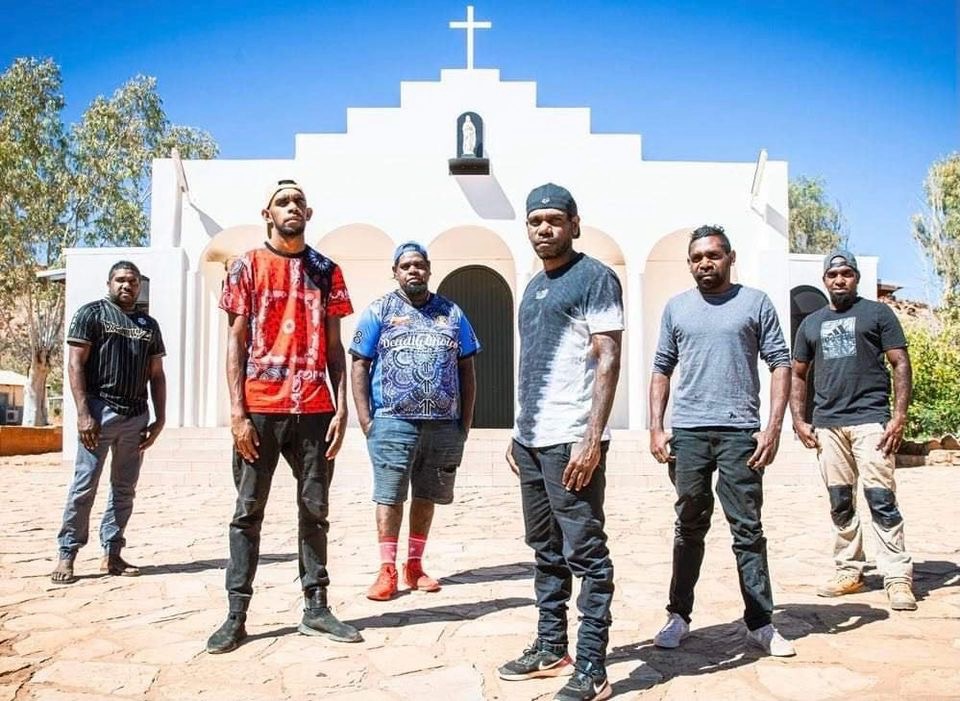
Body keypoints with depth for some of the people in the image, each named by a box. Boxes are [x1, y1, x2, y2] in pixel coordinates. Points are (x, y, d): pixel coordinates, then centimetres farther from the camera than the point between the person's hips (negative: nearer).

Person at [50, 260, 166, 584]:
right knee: (84, 486, -3)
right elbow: (75, 365, -5)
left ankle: (112, 554, 16)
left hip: (136, 416, 5)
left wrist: (160, 419, 7)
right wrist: (83, 413, -14)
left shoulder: (149, 324, 16)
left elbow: (157, 375, 16)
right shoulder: (91, 313, 2)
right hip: (100, 410, -5)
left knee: (125, 489, 8)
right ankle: (66, 555, 6)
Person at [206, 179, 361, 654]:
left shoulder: (326, 271, 11)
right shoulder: (247, 266, 5)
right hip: (260, 408, -2)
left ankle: (316, 607, 18)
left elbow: (334, 346, 9)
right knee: (249, 510, 4)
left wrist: (341, 407, 0)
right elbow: (236, 342, 1)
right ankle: (236, 615, 12)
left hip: (315, 410, 2)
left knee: (315, 508, 8)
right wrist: (238, 411, -8)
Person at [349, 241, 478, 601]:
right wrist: (365, 418, -7)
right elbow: (359, 365, 2)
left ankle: (414, 565, 23)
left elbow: (466, 369, 13)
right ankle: (387, 570, 7)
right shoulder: (379, 311, 4)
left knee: (426, 495, 11)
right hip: (393, 421, -3)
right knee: (389, 495, -2)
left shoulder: (452, 313, 12)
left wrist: (466, 419, 6)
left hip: (443, 423, 3)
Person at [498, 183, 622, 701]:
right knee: (546, 551, 15)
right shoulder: (533, 287, 18)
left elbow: (607, 362, -13)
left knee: (585, 554, -2)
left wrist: (592, 438, -20)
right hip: (531, 441, 8)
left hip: (571, 441, -8)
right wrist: (519, 431, 17)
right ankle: (550, 649, 27)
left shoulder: (595, 278, -6)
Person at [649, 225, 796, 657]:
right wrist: (656, 427, 4)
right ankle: (679, 616, 19)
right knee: (689, 528, 10)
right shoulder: (676, 308, 12)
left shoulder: (755, 303, 5)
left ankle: (760, 623, 12)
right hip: (687, 431, 2)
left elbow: (780, 365, 3)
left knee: (747, 529, 2)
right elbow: (662, 370, 13)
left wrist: (774, 426, -7)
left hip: (739, 431, -2)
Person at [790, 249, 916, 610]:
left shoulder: (877, 313, 7)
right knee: (840, 503, 9)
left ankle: (898, 577, -3)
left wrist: (899, 416, -9)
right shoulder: (811, 324, 17)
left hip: (870, 419, -4)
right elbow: (797, 375, 20)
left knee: (881, 499, -9)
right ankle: (849, 571, 18)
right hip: (827, 424, 4)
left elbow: (901, 365, 1)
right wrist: (799, 420, 8)